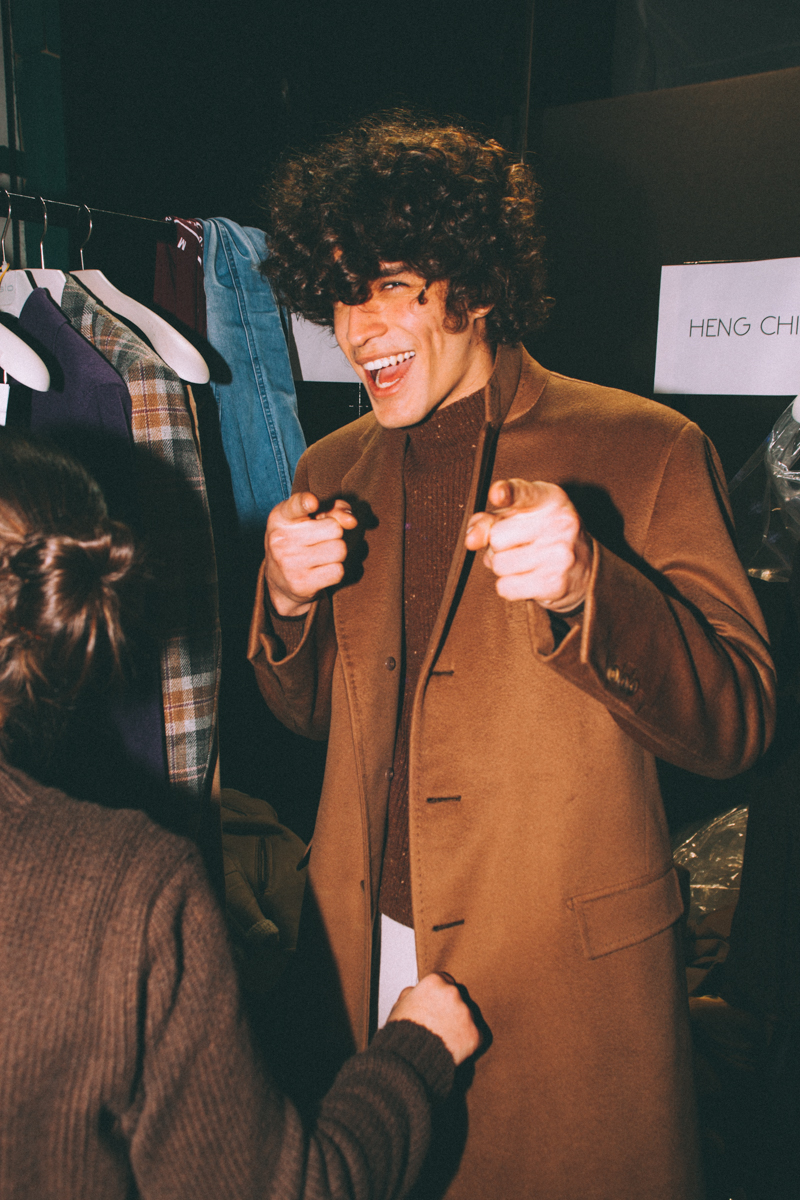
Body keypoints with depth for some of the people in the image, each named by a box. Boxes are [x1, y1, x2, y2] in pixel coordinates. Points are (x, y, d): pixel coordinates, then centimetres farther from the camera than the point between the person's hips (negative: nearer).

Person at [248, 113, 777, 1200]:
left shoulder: (646, 449, -11)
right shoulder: (332, 472, 4)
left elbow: (736, 723, -13)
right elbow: (310, 713, 10)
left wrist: (582, 585, -30)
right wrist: (287, 599, -12)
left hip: (569, 967, -3)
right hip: (368, 953, 4)